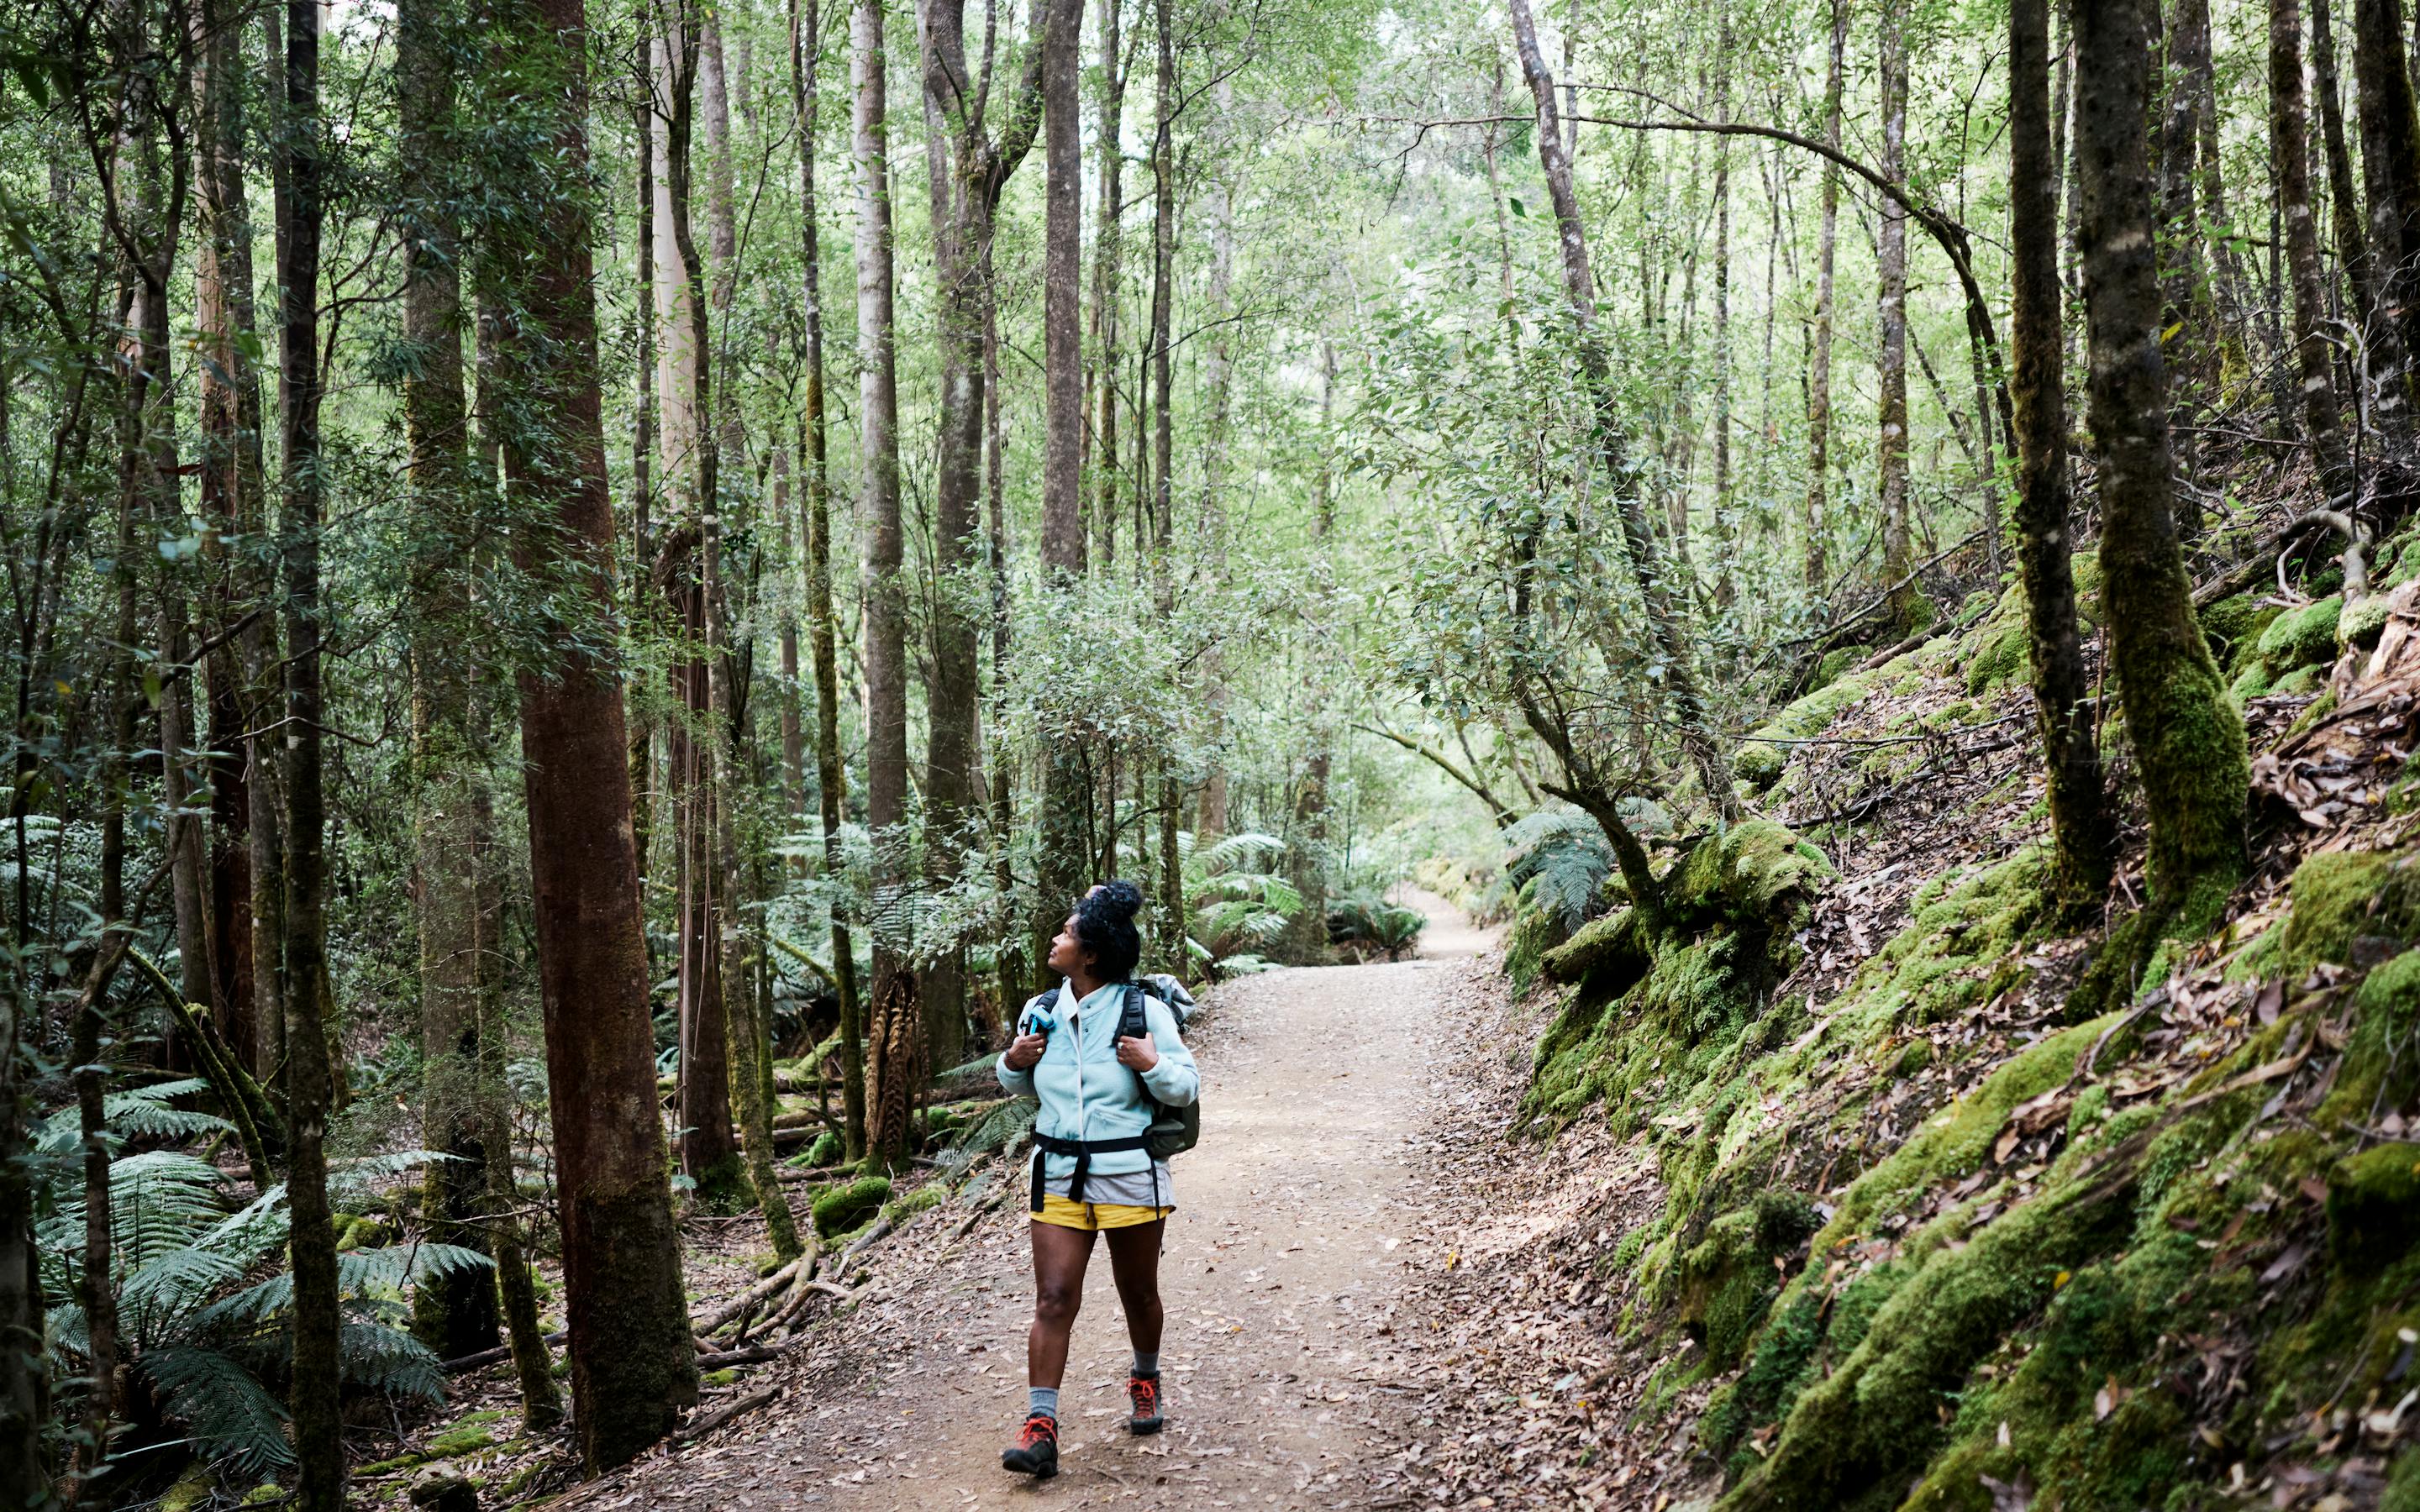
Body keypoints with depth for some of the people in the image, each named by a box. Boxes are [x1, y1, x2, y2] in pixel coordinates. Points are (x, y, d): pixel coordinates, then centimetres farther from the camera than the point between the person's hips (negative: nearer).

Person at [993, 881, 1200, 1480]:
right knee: (1053, 1300, -5)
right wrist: (1013, 1063, -1)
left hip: (1131, 1175, -2)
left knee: (1138, 1292, 15)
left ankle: (1146, 1380, 41)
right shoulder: (1042, 1012, 4)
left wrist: (1154, 1065, -23)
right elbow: (1026, 1088, 20)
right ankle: (1040, 1427, -6)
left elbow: (1187, 1089, -4)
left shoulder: (1145, 1010, -8)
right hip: (1059, 1175, 3)